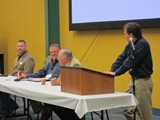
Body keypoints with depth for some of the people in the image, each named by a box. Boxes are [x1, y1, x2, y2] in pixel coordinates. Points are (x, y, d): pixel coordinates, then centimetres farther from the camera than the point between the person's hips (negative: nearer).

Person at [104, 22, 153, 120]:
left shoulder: (142, 44, -19)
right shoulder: (130, 45, 9)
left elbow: (131, 61, -23)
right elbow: (121, 59, 8)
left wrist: (116, 73, -20)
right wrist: (111, 71, -6)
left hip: (143, 81, -9)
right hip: (134, 79, 9)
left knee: (144, 112, 0)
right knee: (129, 110, 10)